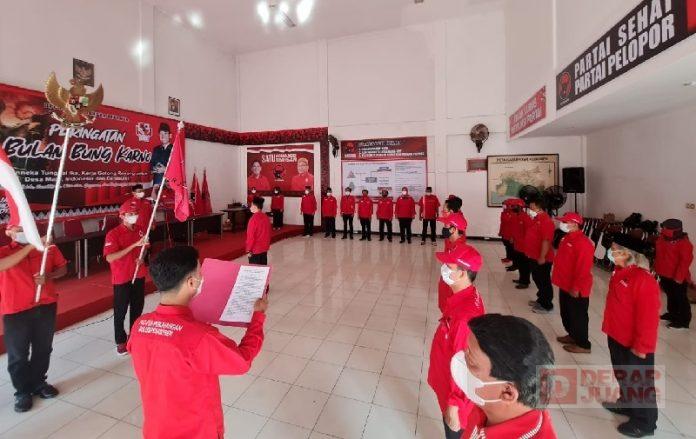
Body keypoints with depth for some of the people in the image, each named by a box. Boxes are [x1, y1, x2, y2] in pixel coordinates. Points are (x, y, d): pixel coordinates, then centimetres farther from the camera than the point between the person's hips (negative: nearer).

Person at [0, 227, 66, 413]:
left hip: (46, 306, 2)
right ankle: (22, 391, 28)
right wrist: (30, 246, -32)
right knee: (18, 355, 10)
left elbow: (63, 268, 7)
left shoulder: (48, 247, 1)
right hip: (16, 311, -2)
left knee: (43, 349, 16)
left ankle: (38, 382, 36)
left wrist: (48, 276, -13)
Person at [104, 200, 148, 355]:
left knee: (138, 308, 17)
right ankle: (121, 341, 25)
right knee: (120, 311, 9)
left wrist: (142, 258, -3)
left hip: (139, 276, 5)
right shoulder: (113, 234, -15)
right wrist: (134, 245, -30)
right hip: (122, 278, -5)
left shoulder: (140, 230, 2)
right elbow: (110, 258, -26)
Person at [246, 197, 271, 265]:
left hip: (255, 250, -7)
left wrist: (249, 250, -10)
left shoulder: (254, 219, -19)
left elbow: (251, 236, -18)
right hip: (264, 248, 7)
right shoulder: (266, 217, 2)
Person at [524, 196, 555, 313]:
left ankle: (547, 305, 14)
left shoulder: (546, 221, -20)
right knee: (537, 279, 20)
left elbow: (546, 241, -25)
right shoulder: (535, 219, 11)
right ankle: (541, 300, 34)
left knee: (544, 281, 2)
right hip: (533, 257, 10)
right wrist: (529, 252, 20)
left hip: (541, 259, -10)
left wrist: (542, 257, -24)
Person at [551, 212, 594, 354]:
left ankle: (583, 345, 20)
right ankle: (572, 335, 38)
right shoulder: (567, 238, 8)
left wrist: (576, 287, -22)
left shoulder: (583, 243, -23)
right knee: (566, 313, 21)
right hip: (565, 285, 10)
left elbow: (583, 268, -25)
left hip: (576, 289, -10)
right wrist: (560, 279, 20)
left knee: (578, 316, 5)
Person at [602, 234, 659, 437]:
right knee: (623, 375, 25)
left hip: (633, 343, -8)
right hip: (617, 336, 8)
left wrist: (641, 346, -18)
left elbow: (648, 317, -23)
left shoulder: (644, 280, -27)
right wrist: (609, 328, 19)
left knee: (639, 381, 11)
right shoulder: (620, 271, 0)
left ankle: (644, 423, 30)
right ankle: (626, 404, 45)